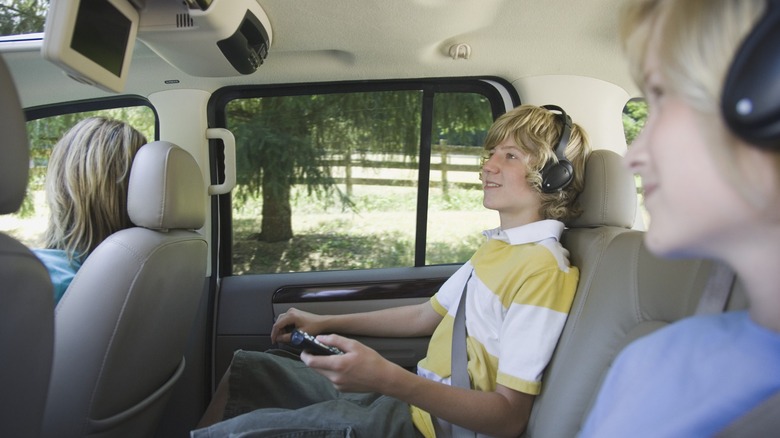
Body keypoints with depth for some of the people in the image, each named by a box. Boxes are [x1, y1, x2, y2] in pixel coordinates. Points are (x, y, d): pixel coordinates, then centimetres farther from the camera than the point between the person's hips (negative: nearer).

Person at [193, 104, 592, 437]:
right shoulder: (497, 244, 9)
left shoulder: (543, 268, -21)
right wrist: (324, 323, 17)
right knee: (247, 369, 14)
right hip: (416, 397, 9)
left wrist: (389, 379, -37)